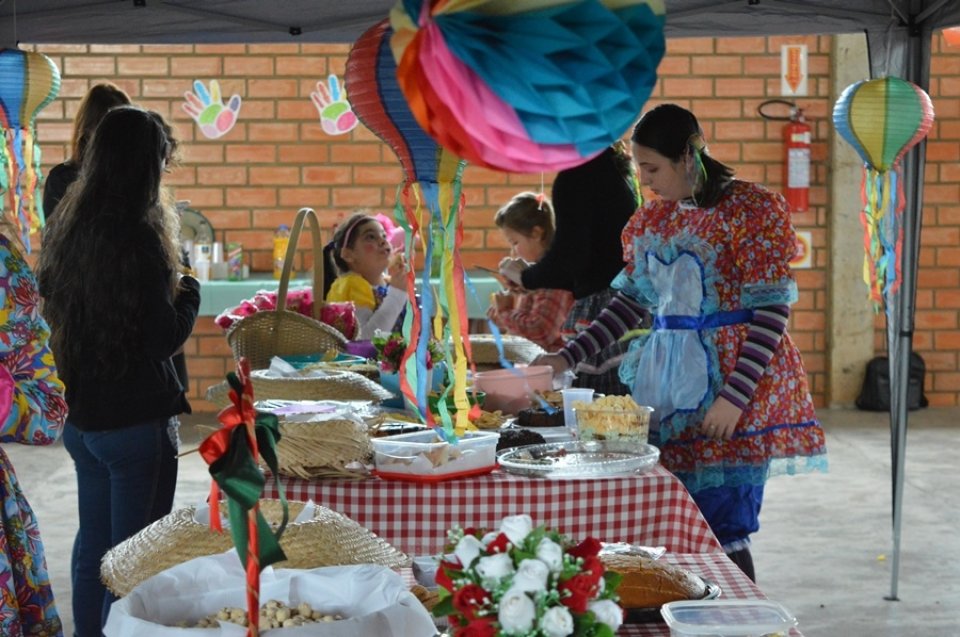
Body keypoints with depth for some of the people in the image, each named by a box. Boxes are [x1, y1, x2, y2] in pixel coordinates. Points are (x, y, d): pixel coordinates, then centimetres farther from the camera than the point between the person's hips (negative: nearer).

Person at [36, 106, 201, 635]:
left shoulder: (67, 229, 4)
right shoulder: (139, 237, -19)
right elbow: (165, 337, -19)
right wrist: (190, 290, -1)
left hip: (82, 417, 8)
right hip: (137, 421, -7)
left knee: (92, 544, 18)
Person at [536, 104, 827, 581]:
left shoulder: (752, 210, -9)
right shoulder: (653, 218, 11)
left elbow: (772, 311, -12)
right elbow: (632, 299, 17)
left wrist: (735, 397, -18)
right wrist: (568, 357, 10)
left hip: (733, 383, -6)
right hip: (669, 382, 7)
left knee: (722, 528, -8)